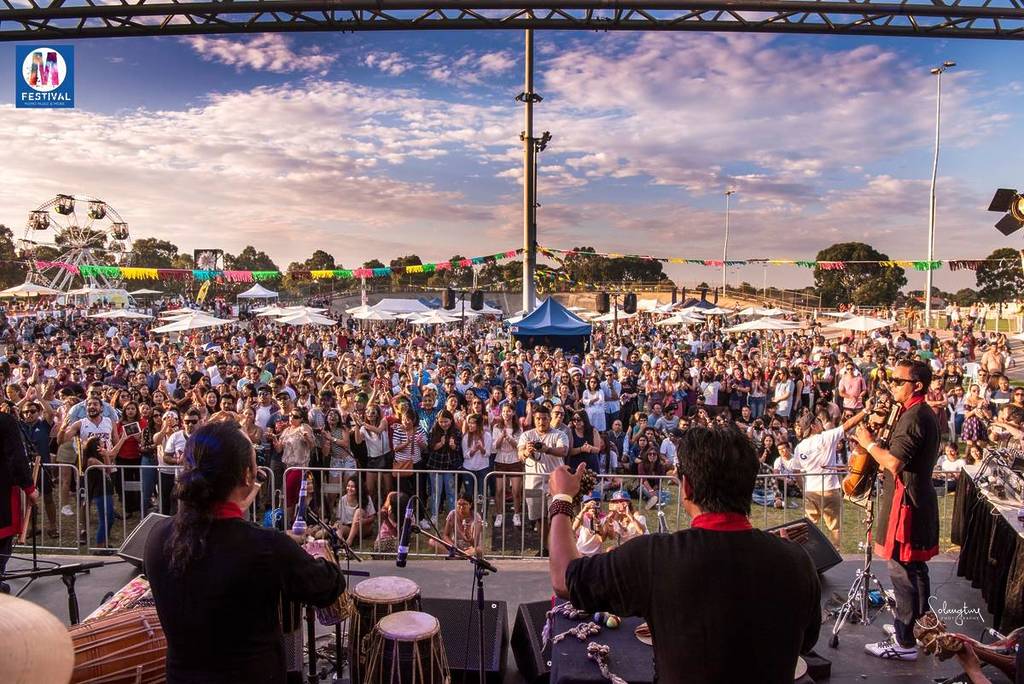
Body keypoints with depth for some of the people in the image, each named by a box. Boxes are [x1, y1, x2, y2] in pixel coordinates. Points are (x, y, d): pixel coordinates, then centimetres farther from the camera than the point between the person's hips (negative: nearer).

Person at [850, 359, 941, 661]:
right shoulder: (927, 414, 13)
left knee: (902, 571, -4)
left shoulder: (913, 416, -19)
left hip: (905, 501, -11)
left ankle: (904, 643, 3)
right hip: (920, 498, 11)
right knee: (915, 568, 20)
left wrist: (869, 443, -10)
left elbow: (894, 462, -24)